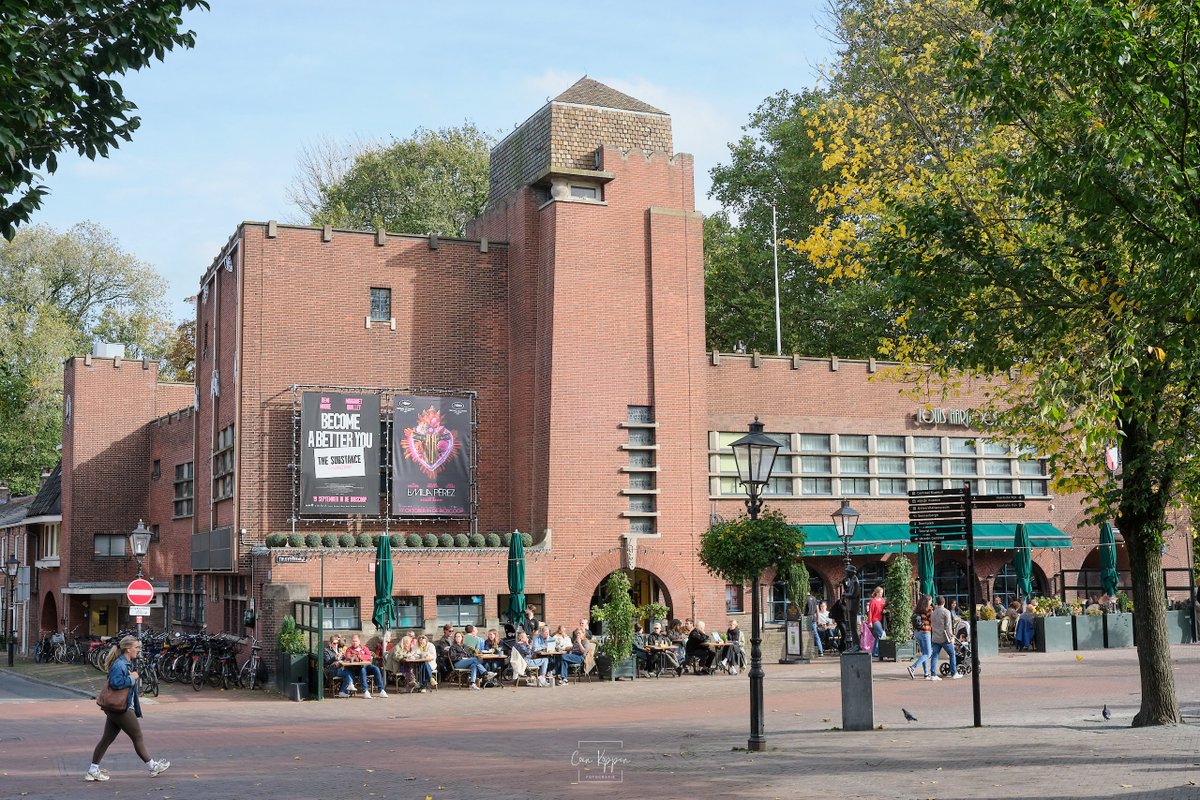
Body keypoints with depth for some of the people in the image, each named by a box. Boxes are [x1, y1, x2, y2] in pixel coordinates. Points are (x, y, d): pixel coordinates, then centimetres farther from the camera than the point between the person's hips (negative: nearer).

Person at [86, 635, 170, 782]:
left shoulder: (127, 663, 12)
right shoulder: (119, 664, -19)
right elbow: (116, 683, -30)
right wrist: (131, 678, -20)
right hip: (121, 709, -10)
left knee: (107, 739, 11)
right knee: (138, 738, 3)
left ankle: (93, 771, 14)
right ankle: (152, 767, 14)